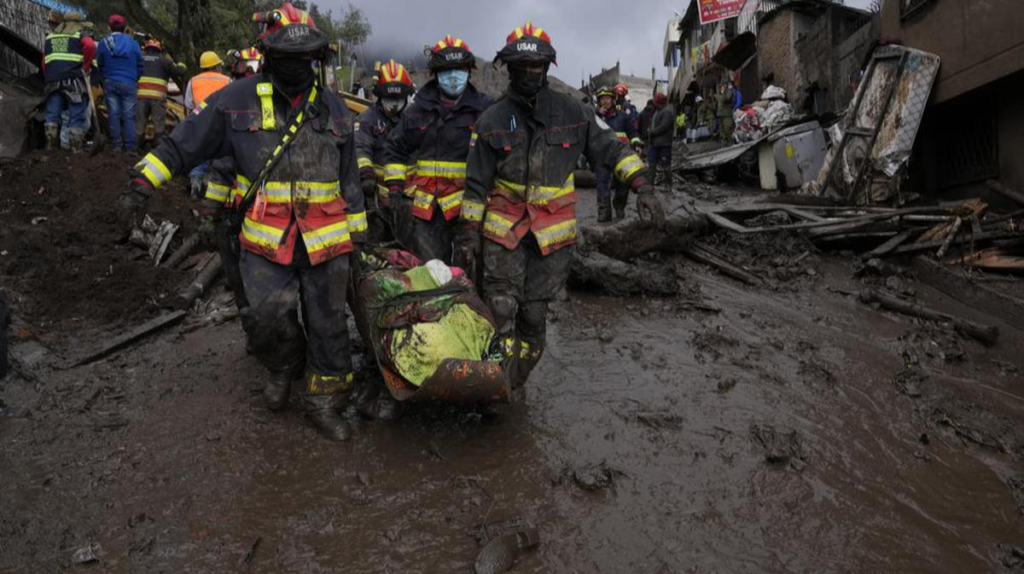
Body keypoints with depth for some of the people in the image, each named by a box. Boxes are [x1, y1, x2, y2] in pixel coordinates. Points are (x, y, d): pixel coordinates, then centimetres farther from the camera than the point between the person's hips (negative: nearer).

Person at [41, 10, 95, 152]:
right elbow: (90, 46, -14)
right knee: (76, 116, -2)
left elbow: (44, 63, 20)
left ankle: (51, 145, 2)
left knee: (52, 114, 8)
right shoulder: (79, 35, 8)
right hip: (74, 79, -4)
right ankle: (76, 148, -6)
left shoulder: (49, 37, 24)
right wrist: (85, 67, -6)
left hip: (53, 80, 4)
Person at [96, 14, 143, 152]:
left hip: (110, 83, 0)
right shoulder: (133, 43, 2)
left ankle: (116, 144, 4)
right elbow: (140, 66, 5)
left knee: (113, 114, 5)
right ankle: (130, 147, -3)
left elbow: (99, 65, 8)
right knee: (128, 116, 0)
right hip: (129, 84, 0)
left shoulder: (103, 43, 2)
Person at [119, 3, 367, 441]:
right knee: (268, 318, -9)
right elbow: (183, 143, 4)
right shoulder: (237, 101, 1)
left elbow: (349, 178, 15)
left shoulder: (332, 108, 10)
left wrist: (357, 232, 14)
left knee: (327, 324, 5)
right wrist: (143, 183, -4)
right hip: (266, 240, -2)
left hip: (326, 240, 2)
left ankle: (323, 402, 21)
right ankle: (284, 368, 24)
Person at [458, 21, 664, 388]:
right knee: (501, 311, -3)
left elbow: (609, 148, 5)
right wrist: (468, 233, 0)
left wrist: (642, 186, -8)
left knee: (534, 313, 7)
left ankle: (516, 383, 25)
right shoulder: (492, 120, -1)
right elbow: (476, 183, 2)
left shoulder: (572, 112, 0)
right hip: (503, 227, 0)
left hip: (553, 230, 1)